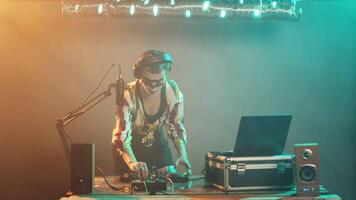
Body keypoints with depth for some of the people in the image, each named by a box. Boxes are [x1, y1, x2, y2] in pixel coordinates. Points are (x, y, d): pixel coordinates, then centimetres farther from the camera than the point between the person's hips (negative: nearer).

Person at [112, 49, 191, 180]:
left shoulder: (173, 91, -21)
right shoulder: (128, 95, -30)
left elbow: (176, 126, -9)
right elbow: (121, 136, -34)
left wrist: (183, 154, -25)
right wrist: (132, 162, -53)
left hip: (157, 143, 3)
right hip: (129, 147, -2)